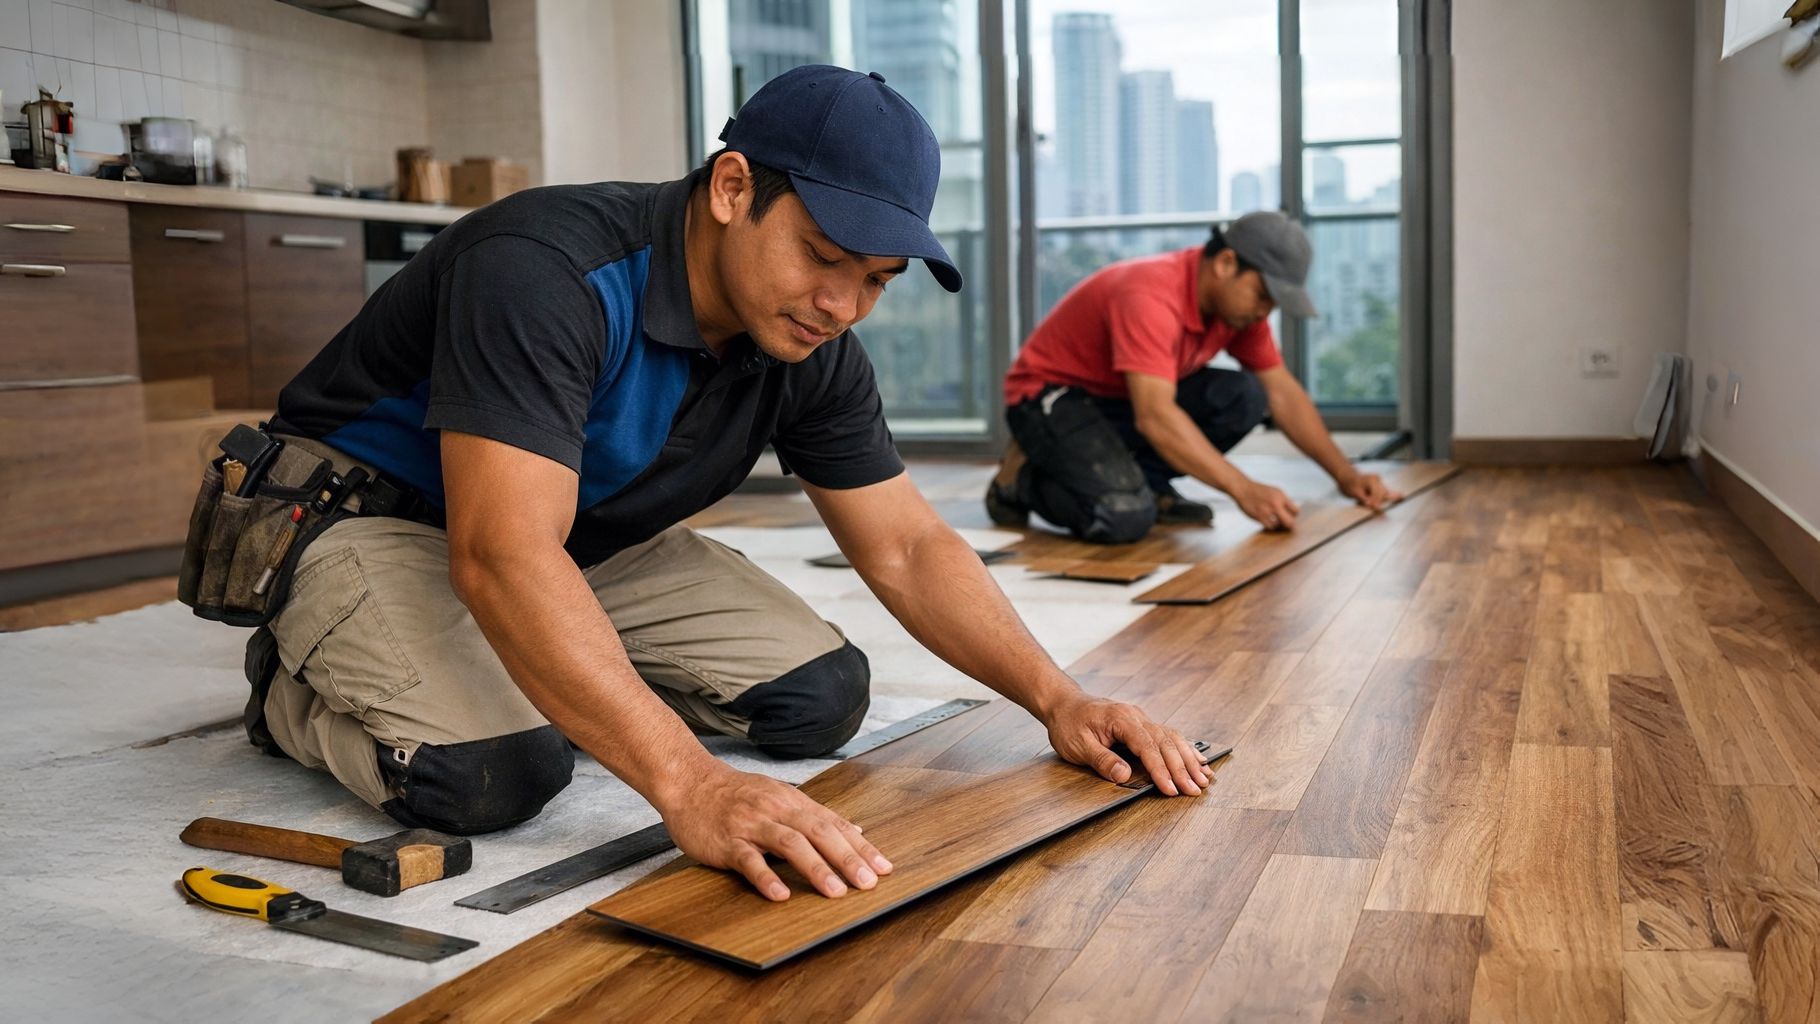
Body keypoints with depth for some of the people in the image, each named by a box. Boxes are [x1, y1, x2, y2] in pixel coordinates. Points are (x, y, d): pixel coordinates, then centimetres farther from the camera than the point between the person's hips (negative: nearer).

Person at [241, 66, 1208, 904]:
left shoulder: (812, 348, -11)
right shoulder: (545, 272, -34)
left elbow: (906, 548, -4)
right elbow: (503, 556, -44)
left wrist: (1058, 698, -18)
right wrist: (691, 784, -52)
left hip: (593, 542, 7)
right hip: (374, 514, -6)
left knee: (821, 695, -6)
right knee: (485, 770, -33)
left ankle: (560, 674, 13)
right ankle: (297, 685, 0)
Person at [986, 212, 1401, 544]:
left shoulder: (1237, 298, -5)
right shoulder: (1152, 297, -31)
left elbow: (1282, 392, 3)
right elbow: (1154, 418, -40)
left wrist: (1345, 475, -5)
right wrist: (1243, 490, -43)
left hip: (1125, 397, 8)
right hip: (1050, 395, -8)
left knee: (1245, 397, -13)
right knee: (1125, 517, -31)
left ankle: (1137, 481, -3)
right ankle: (1023, 478, -3)